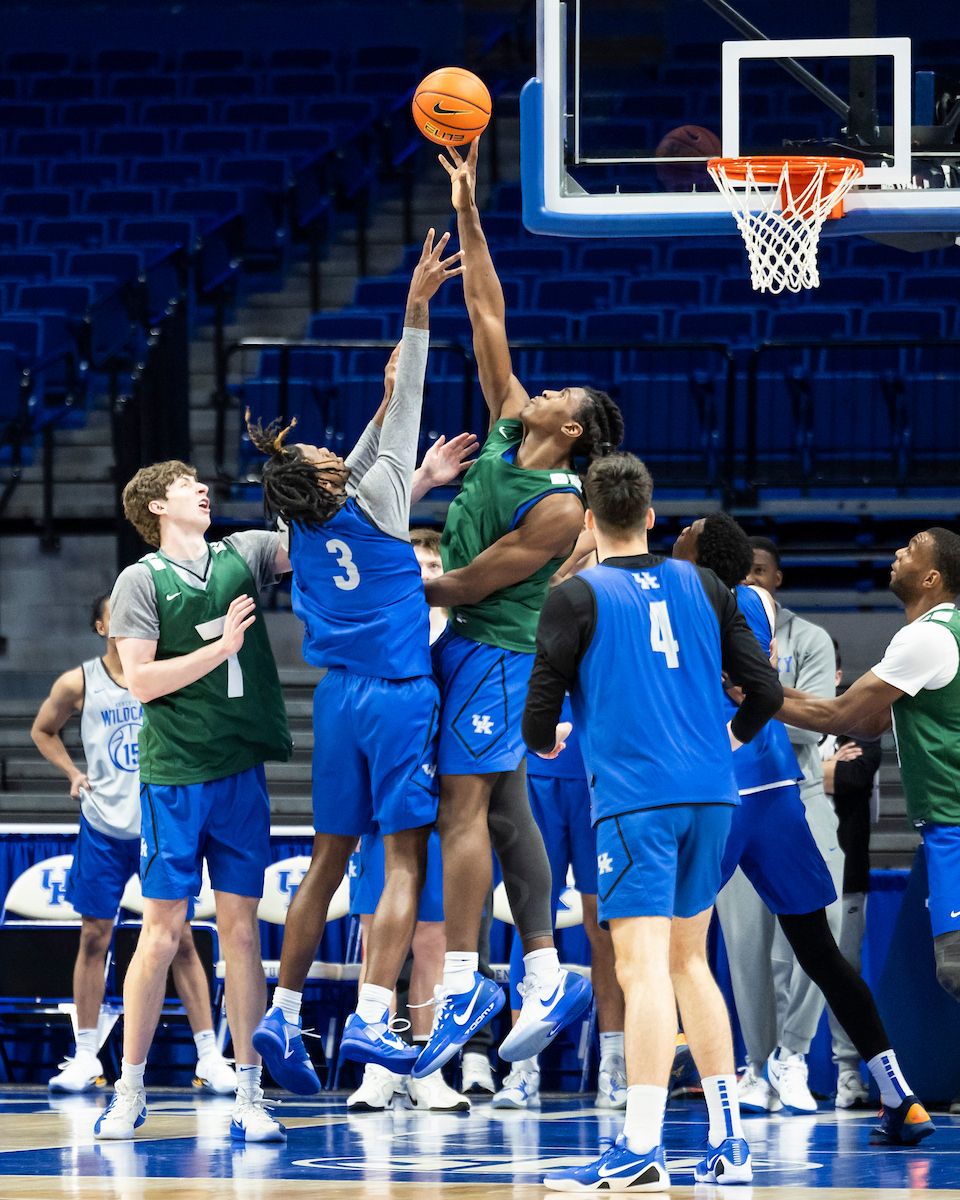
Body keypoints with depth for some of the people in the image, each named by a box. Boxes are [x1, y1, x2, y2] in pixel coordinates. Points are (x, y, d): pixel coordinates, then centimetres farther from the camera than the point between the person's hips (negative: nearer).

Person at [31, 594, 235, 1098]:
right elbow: (43, 729, 15)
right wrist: (73, 773, 2)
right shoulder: (78, 683, -1)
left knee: (180, 938, -2)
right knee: (94, 937, 2)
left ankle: (209, 1056, 0)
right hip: (103, 828, 0)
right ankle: (85, 1055, 10)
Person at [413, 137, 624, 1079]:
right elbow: (487, 316, 5)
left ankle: (460, 986, -14)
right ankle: (547, 976, 13)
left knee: (465, 806, -12)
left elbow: (470, 584, -16)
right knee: (504, 809, 9)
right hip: (467, 647, 9)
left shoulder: (559, 507, -17)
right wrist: (467, 213, 1)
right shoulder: (507, 428, 4)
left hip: (491, 650, -9)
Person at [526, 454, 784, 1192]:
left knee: (644, 970, -12)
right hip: (710, 797, 5)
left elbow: (541, 713, -5)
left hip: (634, 800, -5)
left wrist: (545, 742, 19)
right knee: (689, 962, 16)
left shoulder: (576, 598, -2)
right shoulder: (701, 586, 11)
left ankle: (642, 1151, -21)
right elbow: (766, 691, 10)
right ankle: (728, 1144, 14)